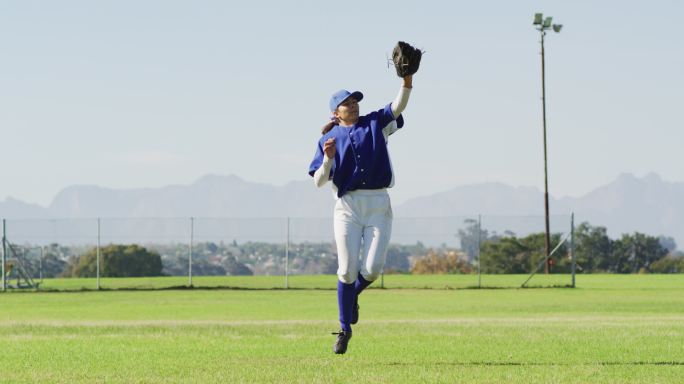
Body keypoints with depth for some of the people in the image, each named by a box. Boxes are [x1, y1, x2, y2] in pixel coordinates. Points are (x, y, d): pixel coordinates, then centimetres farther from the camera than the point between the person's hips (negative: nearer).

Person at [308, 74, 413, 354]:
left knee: (372, 268, -10)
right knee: (347, 270, -5)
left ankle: (353, 295, 25)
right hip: (347, 205, -1)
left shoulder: (376, 124, 11)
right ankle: (345, 328, 11)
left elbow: (398, 105, -7)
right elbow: (318, 181, 1)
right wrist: (328, 158, -18)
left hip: (379, 205, 1)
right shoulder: (328, 139, 8)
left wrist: (407, 81, -25)